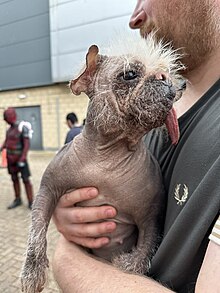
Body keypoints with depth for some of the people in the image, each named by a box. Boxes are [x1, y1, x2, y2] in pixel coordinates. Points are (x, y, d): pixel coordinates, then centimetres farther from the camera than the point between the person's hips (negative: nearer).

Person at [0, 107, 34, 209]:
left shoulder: (23, 128, -15)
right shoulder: (9, 129, 8)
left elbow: (27, 145, -19)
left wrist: (22, 159, -23)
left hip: (20, 158, -7)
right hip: (10, 158, 7)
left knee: (26, 180, -3)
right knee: (14, 179, 12)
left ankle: (31, 202, 5)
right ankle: (18, 200, 25)